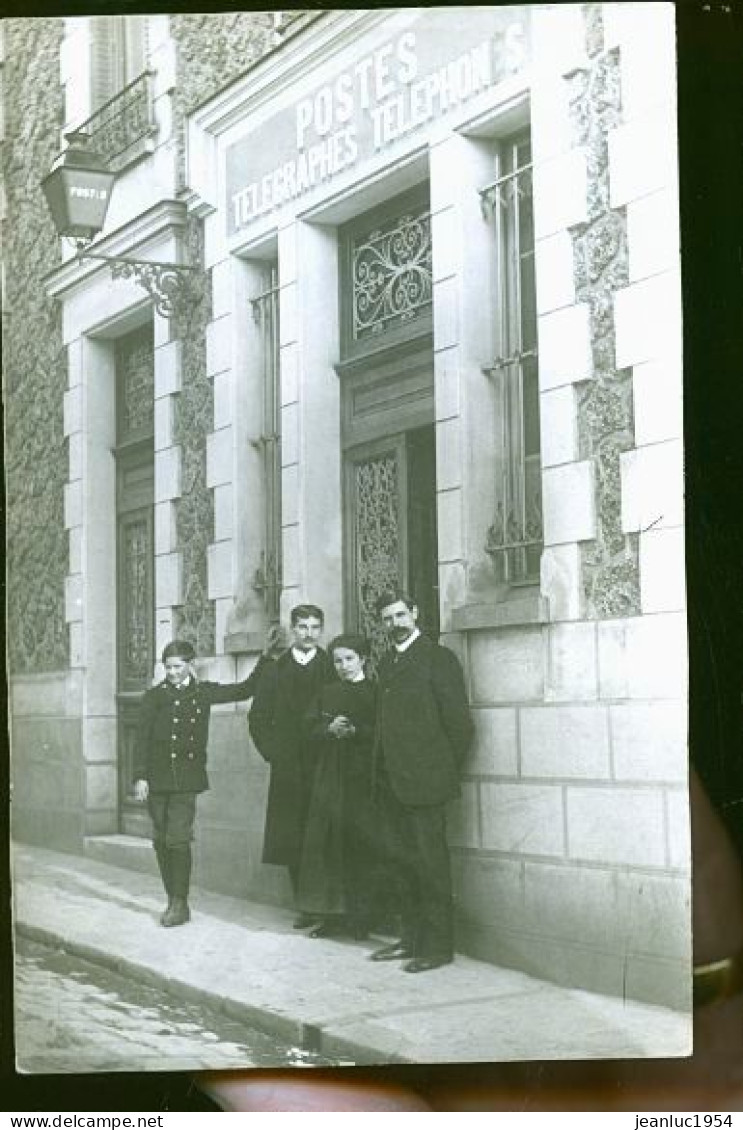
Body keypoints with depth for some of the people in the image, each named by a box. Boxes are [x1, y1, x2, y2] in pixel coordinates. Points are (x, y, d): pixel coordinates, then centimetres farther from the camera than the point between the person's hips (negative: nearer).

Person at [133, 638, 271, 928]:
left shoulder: (203, 692, 9)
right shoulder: (155, 696, 6)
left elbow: (244, 690, 14)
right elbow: (142, 738, 3)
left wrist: (265, 659, 7)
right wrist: (140, 776, -5)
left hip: (186, 779, -1)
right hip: (157, 779, 1)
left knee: (178, 839, -10)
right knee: (161, 841, 5)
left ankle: (180, 904, -4)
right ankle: (173, 901, 17)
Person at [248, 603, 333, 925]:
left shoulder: (333, 669, 5)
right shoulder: (274, 671, 12)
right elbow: (258, 717, 12)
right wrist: (271, 751, 2)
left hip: (323, 766, -2)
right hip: (287, 769, 2)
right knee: (291, 841, 0)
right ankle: (305, 907, 8)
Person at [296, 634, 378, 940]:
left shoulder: (374, 692, 3)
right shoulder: (327, 692, 14)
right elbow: (310, 727, 8)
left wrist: (354, 731, -17)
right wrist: (330, 728, -10)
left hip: (361, 777, -3)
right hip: (329, 775, 4)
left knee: (360, 844, -6)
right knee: (327, 842, -1)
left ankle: (361, 915, 0)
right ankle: (331, 914, 4)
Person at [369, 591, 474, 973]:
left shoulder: (438, 658, -6)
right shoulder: (387, 663, 17)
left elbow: (459, 723, -7)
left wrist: (443, 771, -3)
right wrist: (381, 772, 11)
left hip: (423, 782, -7)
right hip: (391, 782, 7)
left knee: (430, 863, -3)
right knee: (400, 861, 11)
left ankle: (437, 946, 3)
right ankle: (412, 938, 20)